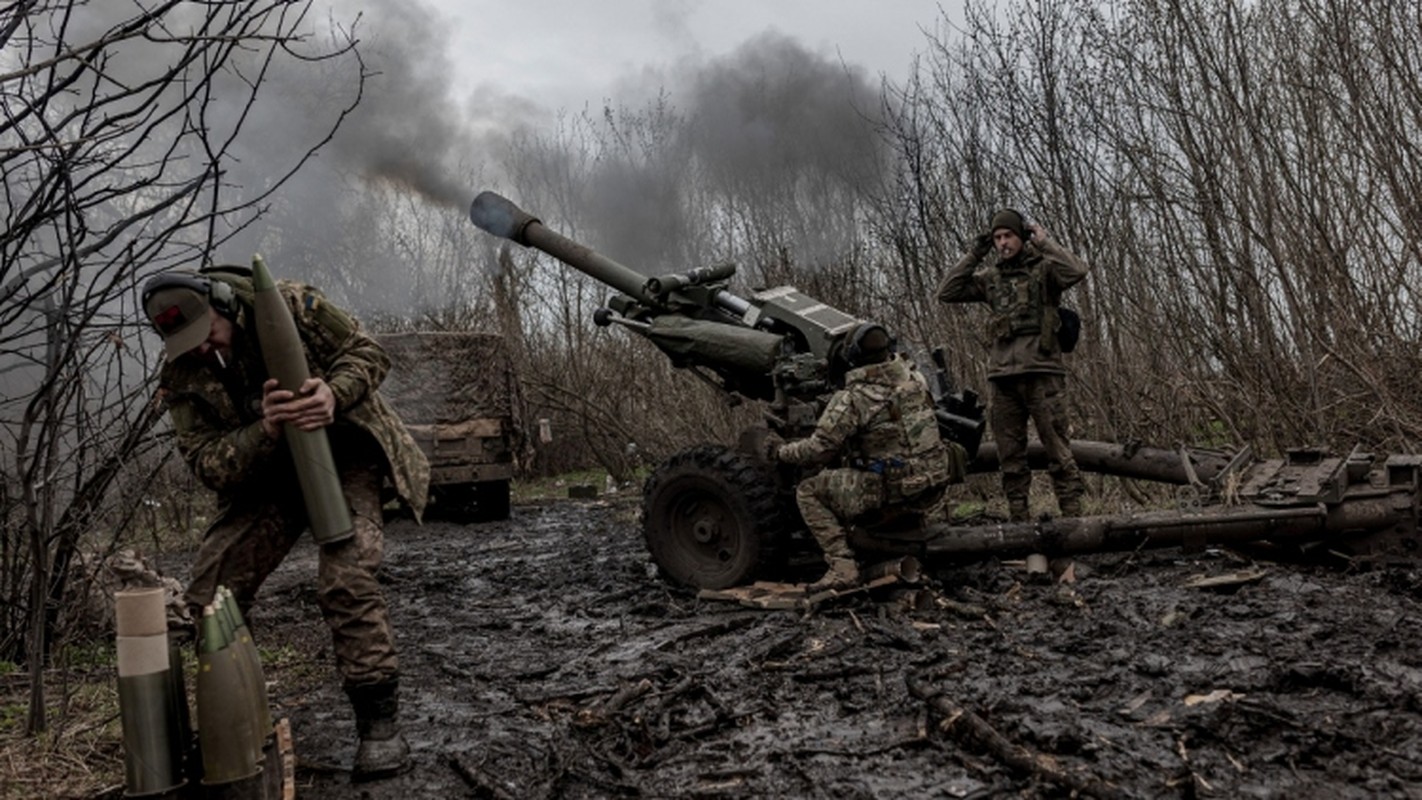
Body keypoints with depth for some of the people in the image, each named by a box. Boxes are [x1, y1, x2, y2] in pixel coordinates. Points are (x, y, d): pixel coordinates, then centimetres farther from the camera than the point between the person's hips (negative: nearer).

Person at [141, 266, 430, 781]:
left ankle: (380, 724, -14)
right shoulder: (182, 376, -8)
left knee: (346, 580, -24)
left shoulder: (289, 305, -16)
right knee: (210, 593, -3)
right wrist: (265, 430, -33)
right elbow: (207, 464, -14)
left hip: (342, 453, -4)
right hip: (263, 477, 5)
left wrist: (334, 394, -32)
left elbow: (367, 352, -11)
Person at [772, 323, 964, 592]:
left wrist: (781, 451, 7)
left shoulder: (851, 399, -15)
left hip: (890, 490, -6)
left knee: (808, 492, 3)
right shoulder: (913, 376, 2)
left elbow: (819, 449, -11)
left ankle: (842, 567, -5)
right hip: (933, 488, 7)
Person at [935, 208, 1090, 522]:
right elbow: (946, 292, 8)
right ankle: (1018, 517, 14)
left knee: (1058, 449, -4)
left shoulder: (1044, 268, 3)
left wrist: (1044, 242, -7)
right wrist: (973, 255, 5)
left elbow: (1077, 271, -17)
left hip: (1042, 372, -4)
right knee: (1010, 454, 7)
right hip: (1002, 375, 5)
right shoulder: (990, 277, 14)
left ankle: (1072, 514, -1)